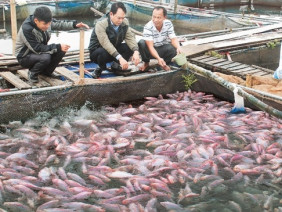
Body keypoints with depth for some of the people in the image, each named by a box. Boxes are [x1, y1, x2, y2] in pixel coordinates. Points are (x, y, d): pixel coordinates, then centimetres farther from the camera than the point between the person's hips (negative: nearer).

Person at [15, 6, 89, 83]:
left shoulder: (46, 21, -12)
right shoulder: (26, 29, -31)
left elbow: (58, 24, 4)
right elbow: (37, 49, -31)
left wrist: (75, 25, -13)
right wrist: (58, 47, -33)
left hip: (41, 52, 7)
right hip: (25, 57, -7)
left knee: (62, 50, -13)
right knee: (45, 57, -36)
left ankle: (46, 71, 6)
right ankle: (32, 73, -7)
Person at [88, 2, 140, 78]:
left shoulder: (124, 22, -9)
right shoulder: (101, 24, -27)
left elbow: (130, 37, -16)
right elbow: (105, 43, -38)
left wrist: (136, 52, -37)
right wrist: (120, 58, -48)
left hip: (115, 50, 5)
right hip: (97, 51, -5)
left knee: (131, 47, -20)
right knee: (104, 52, -40)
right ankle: (100, 69, -8)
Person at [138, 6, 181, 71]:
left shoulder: (168, 24, -14)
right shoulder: (148, 27, -26)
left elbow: (173, 39, -15)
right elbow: (150, 46, -32)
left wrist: (178, 48, -39)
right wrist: (158, 58, -48)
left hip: (163, 49, 2)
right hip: (151, 51, -2)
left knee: (173, 48, -30)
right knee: (141, 43, -32)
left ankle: (164, 63, 2)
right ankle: (146, 63, -3)